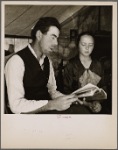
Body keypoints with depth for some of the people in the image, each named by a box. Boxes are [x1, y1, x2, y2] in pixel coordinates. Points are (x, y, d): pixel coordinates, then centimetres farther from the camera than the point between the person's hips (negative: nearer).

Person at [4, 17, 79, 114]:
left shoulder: (47, 61, 10)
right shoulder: (17, 61, -14)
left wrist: (67, 99, -6)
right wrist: (52, 104, -26)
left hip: (46, 109, 7)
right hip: (29, 113, -7)